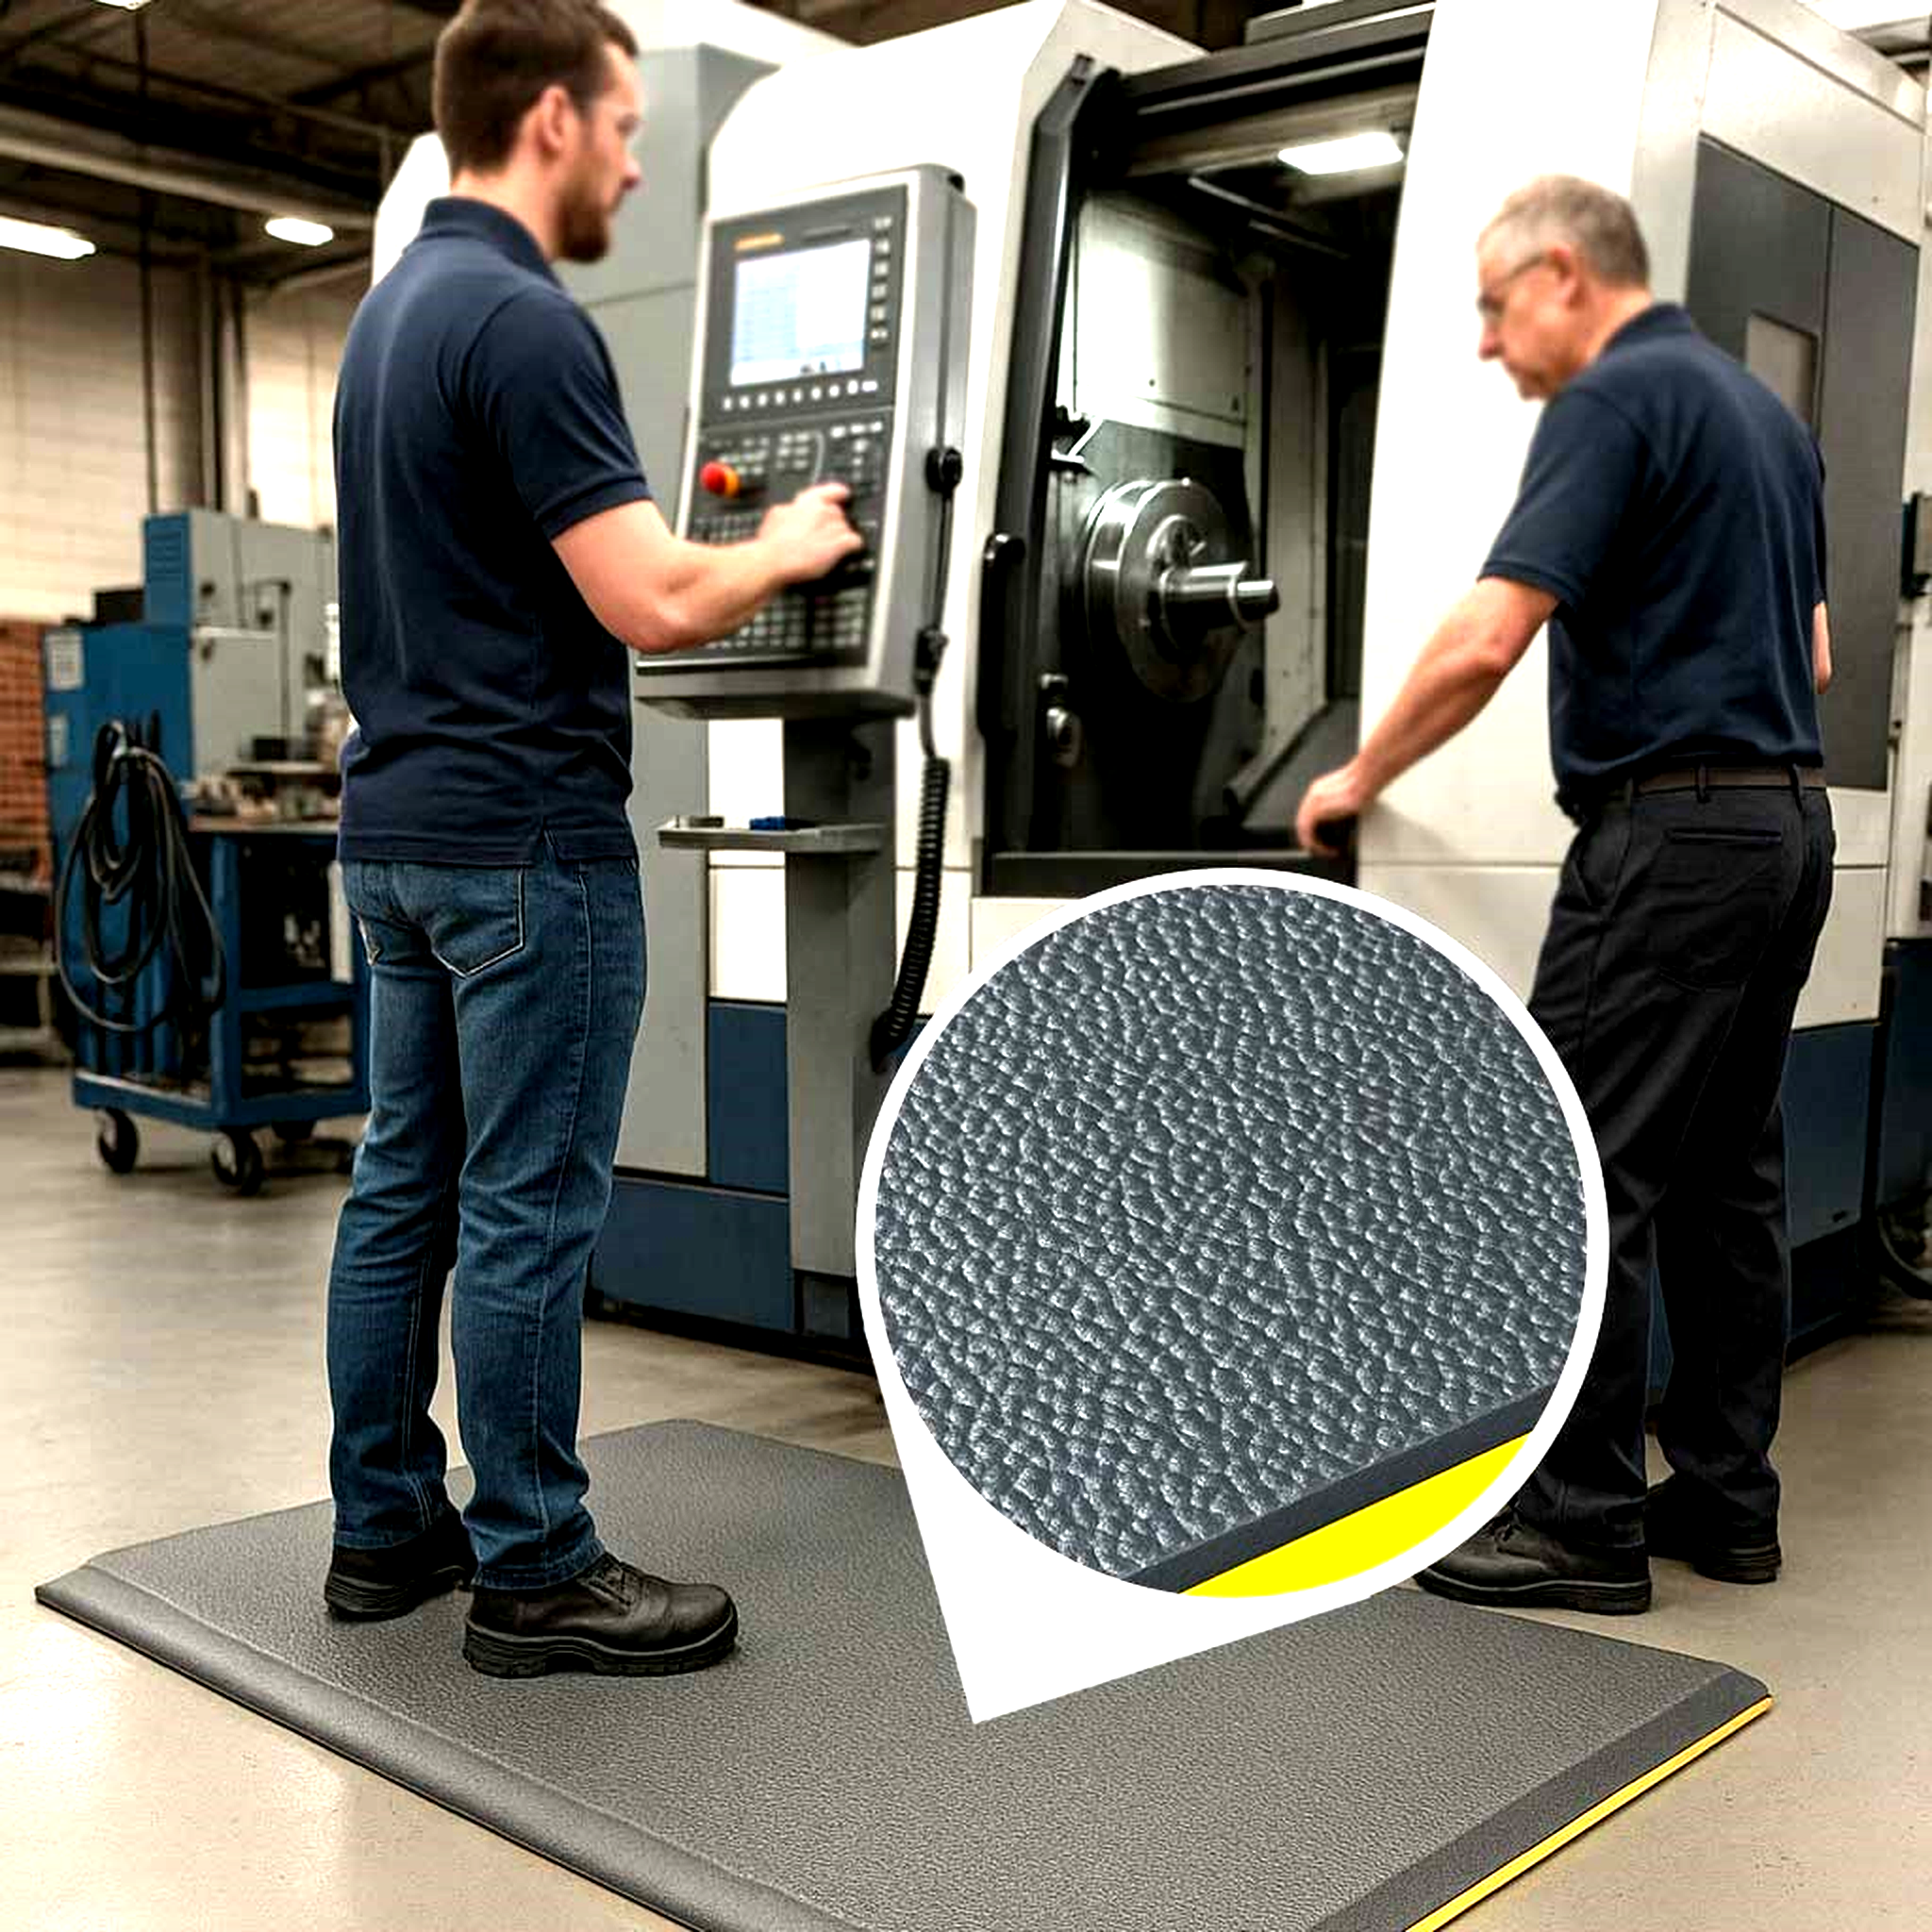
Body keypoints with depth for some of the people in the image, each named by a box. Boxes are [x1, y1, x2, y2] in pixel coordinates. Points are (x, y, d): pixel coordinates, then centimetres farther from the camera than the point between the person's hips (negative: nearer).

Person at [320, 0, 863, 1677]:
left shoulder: (395, 307, 15)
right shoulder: (523, 318, -16)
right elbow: (653, 603, -21)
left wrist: (727, 550, 24)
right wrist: (789, 551, -2)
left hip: (397, 824, 10)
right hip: (527, 838, -10)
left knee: (406, 1191, 13)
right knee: (530, 1210, -2)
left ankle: (387, 1529, 23)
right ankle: (533, 1571, 9)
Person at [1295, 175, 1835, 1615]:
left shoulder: (1614, 401, -10)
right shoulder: (1767, 413, 18)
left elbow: (1486, 640, -18)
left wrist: (1362, 777, -5)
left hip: (1669, 831, -10)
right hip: (1789, 822, 10)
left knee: (1591, 1178, -5)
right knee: (1730, 1176, 12)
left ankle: (1585, 1522, 2)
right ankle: (1725, 1495, 19)